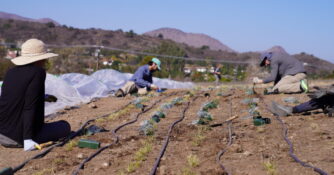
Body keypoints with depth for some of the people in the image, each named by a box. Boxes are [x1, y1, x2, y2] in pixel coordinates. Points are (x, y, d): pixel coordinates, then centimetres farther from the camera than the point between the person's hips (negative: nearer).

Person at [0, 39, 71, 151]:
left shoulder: (11, 72, 6)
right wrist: (28, 139, -23)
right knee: (65, 126, 14)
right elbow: (30, 107, -22)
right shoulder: (38, 72, -14)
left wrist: (43, 97, 26)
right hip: (21, 136, -7)